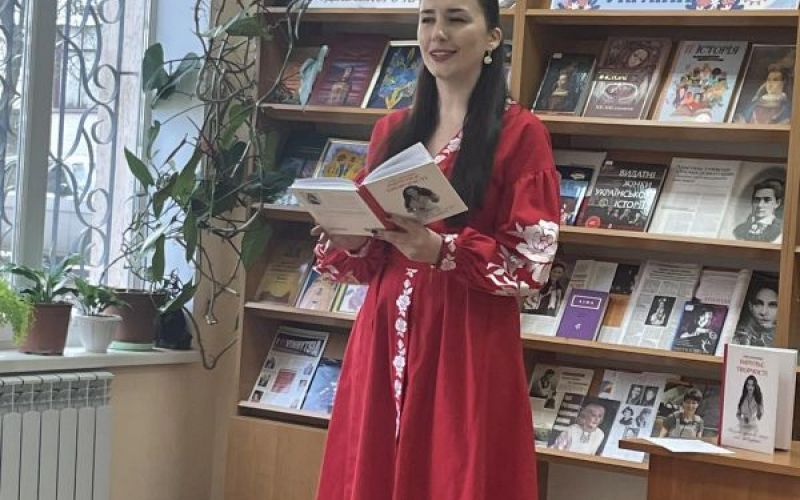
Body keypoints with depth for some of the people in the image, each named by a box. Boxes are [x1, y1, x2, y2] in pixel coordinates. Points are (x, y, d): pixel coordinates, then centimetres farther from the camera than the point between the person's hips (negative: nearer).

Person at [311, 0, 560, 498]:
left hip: (469, 343, -5)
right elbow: (368, 256, 15)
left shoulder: (520, 133, -3)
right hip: (385, 335, 5)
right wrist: (347, 242, -8)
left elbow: (532, 261, -9)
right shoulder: (392, 130, 12)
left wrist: (442, 251, -23)